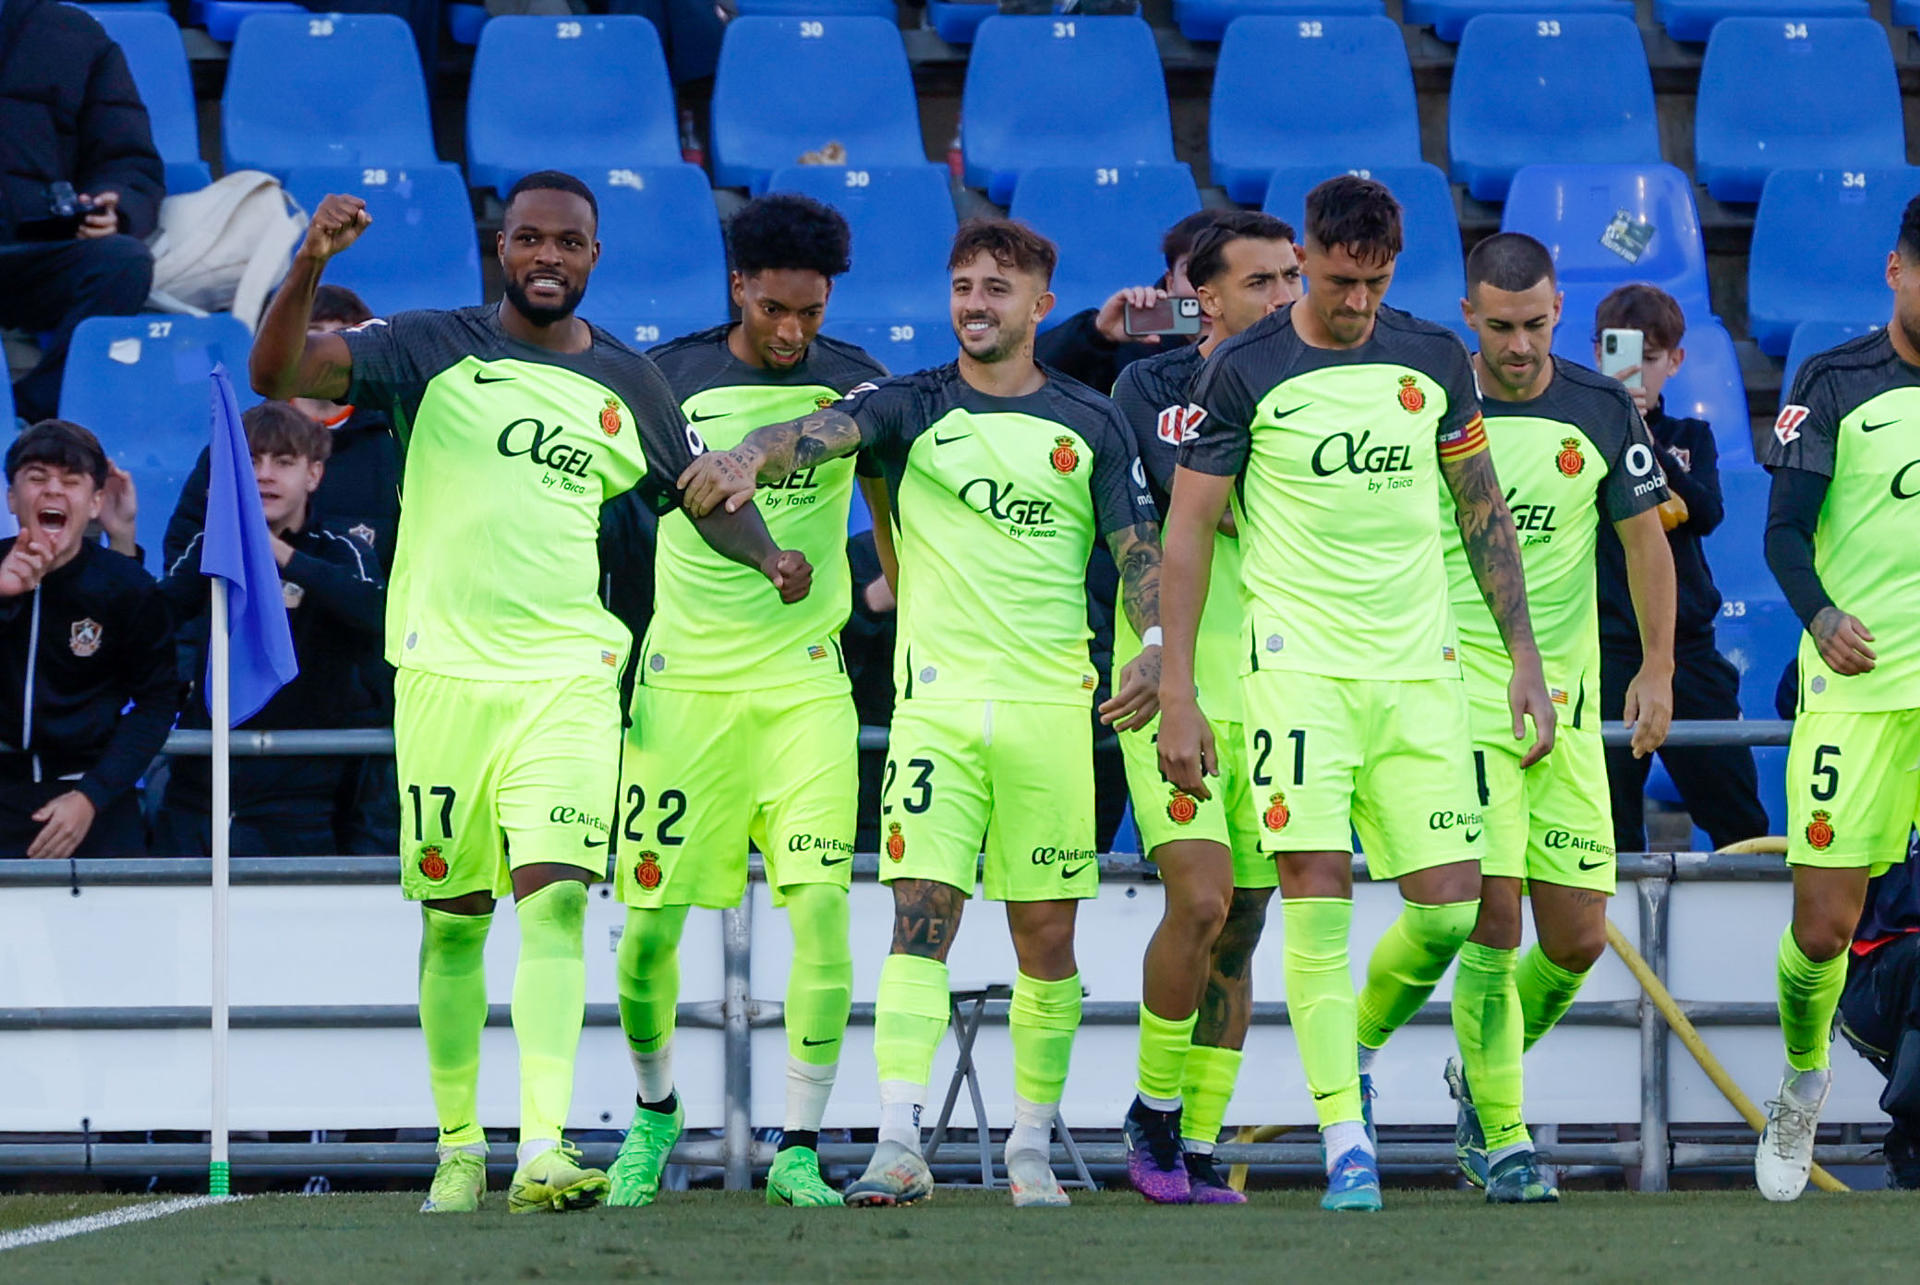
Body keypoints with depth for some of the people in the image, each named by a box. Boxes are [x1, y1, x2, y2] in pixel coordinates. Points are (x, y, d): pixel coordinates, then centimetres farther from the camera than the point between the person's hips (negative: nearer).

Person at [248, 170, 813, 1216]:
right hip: (445, 671, -1)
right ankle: (458, 1148, 19)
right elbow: (278, 374, -7)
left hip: (567, 677, 1)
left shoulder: (627, 383, 12)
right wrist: (309, 267, -24)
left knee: (556, 896, -15)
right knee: (453, 918, 5)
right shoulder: (433, 351, 3)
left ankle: (543, 1151, -23)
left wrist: (768, 556, 5)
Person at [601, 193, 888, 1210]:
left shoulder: (850, 382, 4)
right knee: (650, 925, 1)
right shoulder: (668, 376, 1)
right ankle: (653, 1108, 28)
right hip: (683, 679, 0)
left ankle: (798, 1149, -5)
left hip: (805, 680, 0)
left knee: (821, 907, -13)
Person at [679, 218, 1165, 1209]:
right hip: (936, 701, -1)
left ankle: (1031, 1146, 18)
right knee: (921, 913, -14)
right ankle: (899, 1145, -21)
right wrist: (749, 456, -37)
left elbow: (1139, 550, 7)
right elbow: (827, 431, -15)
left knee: (1046, 936, 5)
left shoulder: (1090, 424, 8)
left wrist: (1156, 643, -13)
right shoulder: (912, 408, 4)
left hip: (1052, 704, 1)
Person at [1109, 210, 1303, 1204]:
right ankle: (1154, 1107, 2)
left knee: (1240, 929, 5)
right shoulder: (1151, 387, 0)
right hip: (1178, 687, -4)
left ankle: (1199, 1148, 13)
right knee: (1202, 899, -18)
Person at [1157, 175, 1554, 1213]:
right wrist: (1175, 692, -6)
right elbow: (1187, 531, -1)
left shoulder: (1434, 360, 7)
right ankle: (1345, 1138, -10)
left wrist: (1524, 657, 11)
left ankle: (1352, 1045, 26)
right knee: (1317, 891, -13)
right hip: (1298, 659, -3)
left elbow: (1483, 511, 15)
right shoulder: (1244, 371, -4)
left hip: (1419, 665, 4)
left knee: (1451, 902, -3)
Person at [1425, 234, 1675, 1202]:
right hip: (1456, 687, -3)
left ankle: (1481, 1073, 30)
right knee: (1492, 917, -14)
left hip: (1566, 699, 4)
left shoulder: (1602, 410, 3)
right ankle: (1501, 1140, -5)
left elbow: (1644, 538, 12)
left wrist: (1658, 668, 7)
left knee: (1578, 939, 3)